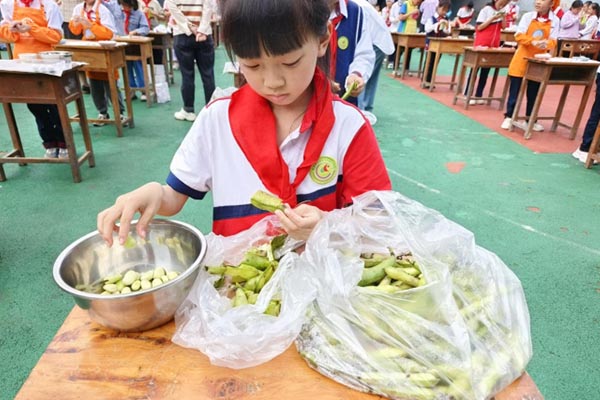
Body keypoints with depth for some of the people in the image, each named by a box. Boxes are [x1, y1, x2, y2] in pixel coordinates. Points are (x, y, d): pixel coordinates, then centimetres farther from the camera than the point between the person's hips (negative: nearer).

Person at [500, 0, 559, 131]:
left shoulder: (555, 20, -1)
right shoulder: (527, 16, -3)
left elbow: (553, 41, -4)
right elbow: (519, 36, -9)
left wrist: (546, 44, -27)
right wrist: (533, 41, -25)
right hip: (522, 58, -1)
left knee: (533, 92, 9)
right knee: (514, 90, 0)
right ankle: (509, 117, 8)